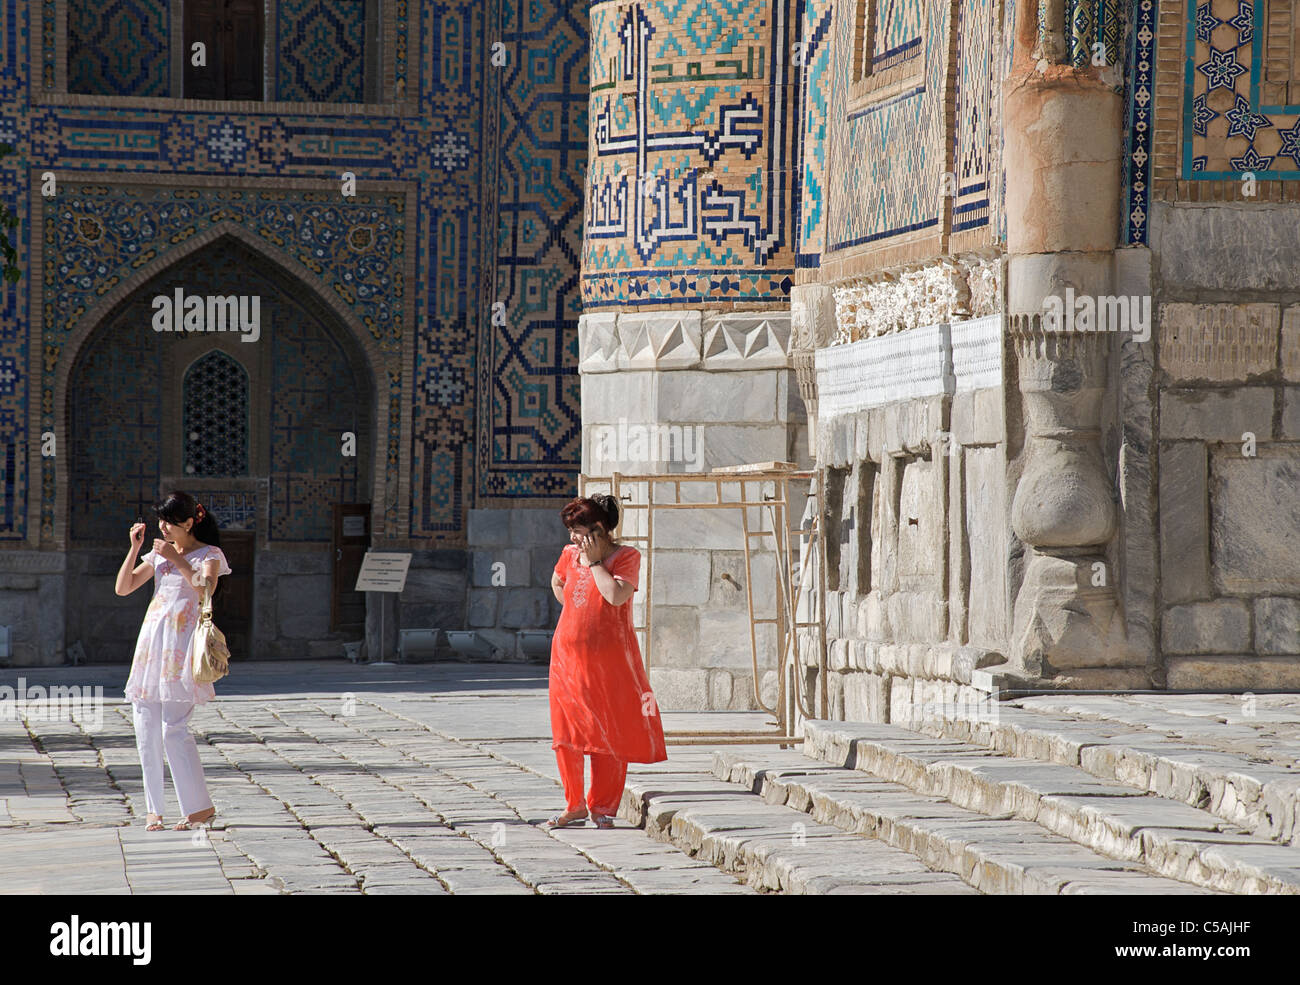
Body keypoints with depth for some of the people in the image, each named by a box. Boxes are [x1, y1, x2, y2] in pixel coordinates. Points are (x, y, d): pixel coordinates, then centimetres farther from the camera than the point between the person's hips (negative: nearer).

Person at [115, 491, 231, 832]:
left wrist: (176, 560, -16)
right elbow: (122, 588, 12)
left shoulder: (209, 555, 2)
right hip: (151, 642, 6)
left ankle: (200, 805, -7)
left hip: (182, 644, -6)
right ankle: (154, 809, 8)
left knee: (173, 728, -14)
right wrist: (135, 548, 4)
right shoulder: (158, 554, 18)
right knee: (145, 730, 2)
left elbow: (206, 589, -17)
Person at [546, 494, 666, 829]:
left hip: (609, 659, -4)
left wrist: (594, 562, -14)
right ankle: (574, 805, 16)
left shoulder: (626, 556, -6)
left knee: (611, 735, 0)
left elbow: (615, 595, -23)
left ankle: (603, 807, 9)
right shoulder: (570, 554, 7)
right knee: (566, 736, 5)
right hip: (569, 655, 4)